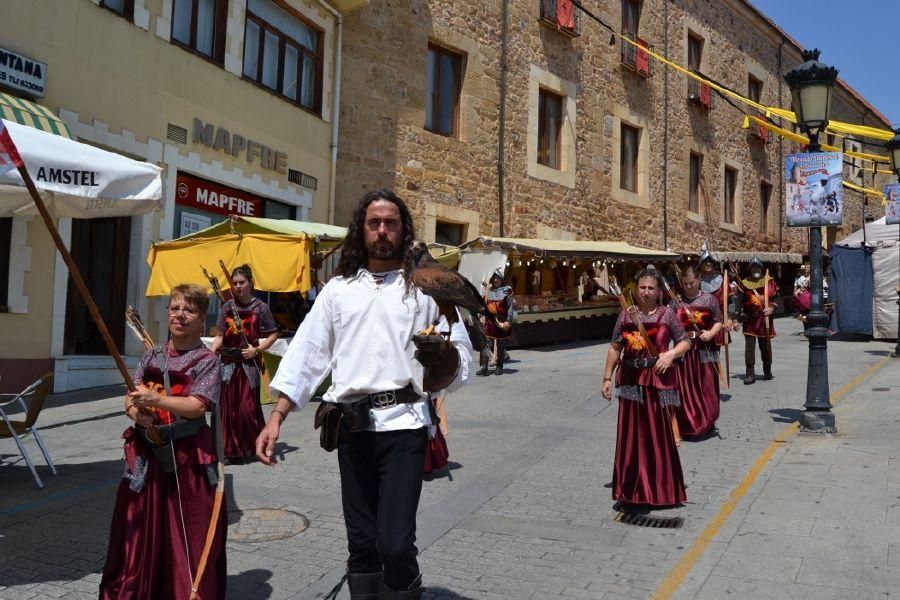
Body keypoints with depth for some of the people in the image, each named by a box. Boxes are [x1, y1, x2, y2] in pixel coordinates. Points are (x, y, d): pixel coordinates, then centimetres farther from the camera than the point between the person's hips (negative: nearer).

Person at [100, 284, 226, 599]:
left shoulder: (207, 361, -6)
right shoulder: (151, 356, 10)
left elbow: (198, 405, -16)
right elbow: (131, 399, 8)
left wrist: (156, 400, -24)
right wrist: (136, 412, -14)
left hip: (188, 456, -5)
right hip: (147, 453, 5)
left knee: (186, 533, 2)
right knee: (141, 531, 13)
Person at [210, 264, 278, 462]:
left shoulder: (260, 307, -1)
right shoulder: (228, 307, 8)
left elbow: (273, 335, 2)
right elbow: (220, 336, 9)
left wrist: (257, 349, -10)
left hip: (249, 363, -3)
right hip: (228, 362, 3)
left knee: (247, 406, -3)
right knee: (228, 406, 3)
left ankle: (256, 445, 15)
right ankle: (232, 449, 13)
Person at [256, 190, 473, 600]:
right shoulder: (338, 288, 13)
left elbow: (461, 356, 3)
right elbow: (306, 353, 10)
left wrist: (445, 354, -21)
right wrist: (276, 417, 2)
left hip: (403, 424, -3)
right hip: (352, 427, 3)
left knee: (395, 544, -9)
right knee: (361, 543, 10)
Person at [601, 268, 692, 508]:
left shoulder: (667, 314, 0)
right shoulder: (625, 315, 5)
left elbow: (685, 342, 2)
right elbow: (615, 348, 8)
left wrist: (670, 354, -18)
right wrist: (607, 378, 6)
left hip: (659, 380, -2)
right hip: (631, 380, 2)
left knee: (659, 434, 4)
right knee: (631, 434, 6)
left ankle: (661, 488, 19)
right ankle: (632, 488, 17)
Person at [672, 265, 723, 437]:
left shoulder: (709, 299, 1)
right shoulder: (677, 301, 4)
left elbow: (718, 321, 3)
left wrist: (711, 333, -14)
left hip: (705, 350, -1)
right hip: (683, 350, 1)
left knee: (707, 387, 4)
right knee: (685, 389, 1)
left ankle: (707, 422, 20)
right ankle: (687, 424, 11)